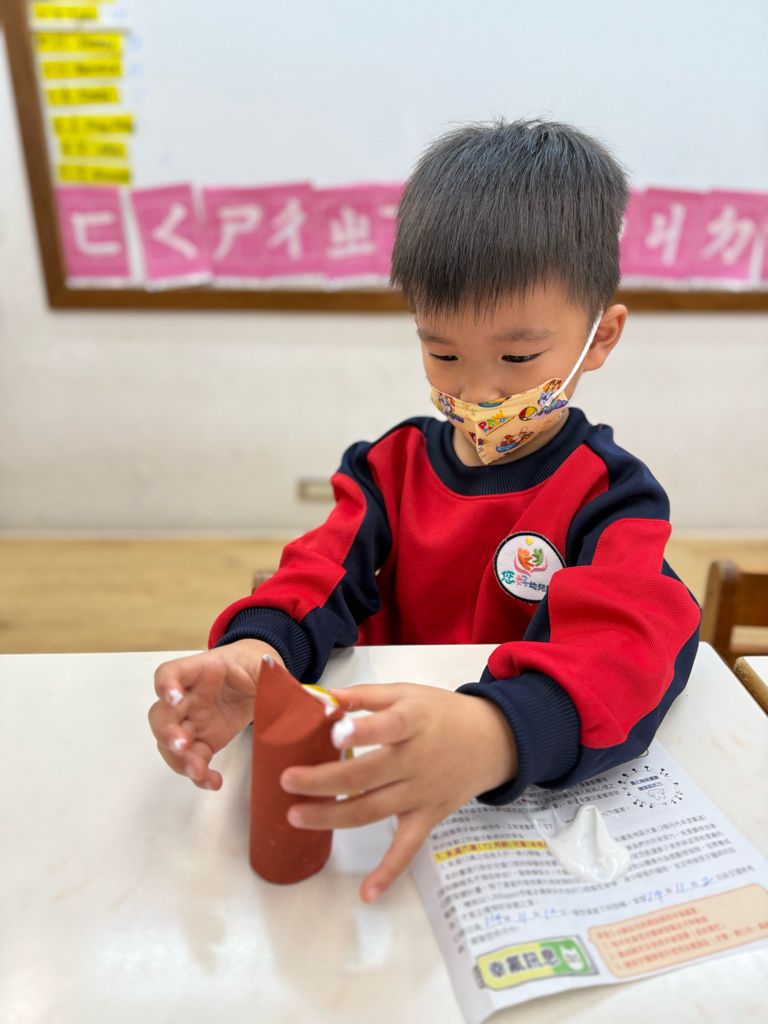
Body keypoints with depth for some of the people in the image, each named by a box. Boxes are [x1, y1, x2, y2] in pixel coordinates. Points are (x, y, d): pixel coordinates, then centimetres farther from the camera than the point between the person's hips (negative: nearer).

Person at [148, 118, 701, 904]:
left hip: (539, 803, -3)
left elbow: (628, 637, -26)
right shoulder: (390, 466, 4)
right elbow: (324, 573, -9)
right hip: (382, 769, 4)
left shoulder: (608, 495, -8)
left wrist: (492, 736, -46)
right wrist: (256, 650, -32)